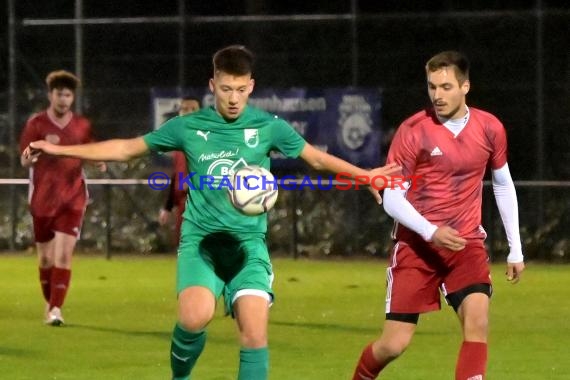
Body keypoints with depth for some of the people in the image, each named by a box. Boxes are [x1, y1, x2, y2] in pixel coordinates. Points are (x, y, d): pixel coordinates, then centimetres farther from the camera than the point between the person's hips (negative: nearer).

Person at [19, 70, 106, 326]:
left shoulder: (82, 126, 4)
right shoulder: (36, 123, -2)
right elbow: (24, 161, -6)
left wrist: (99, 161, -8)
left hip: (72, 199, 0)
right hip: (42, 199, 0)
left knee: (63, 254, -13)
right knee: (45, 257, 9)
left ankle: (56, 309, -15)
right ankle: (49, 304, 29)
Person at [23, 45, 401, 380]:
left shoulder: (268, 127, 2)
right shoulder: (189, 127, 3)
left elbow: (318, 158, 15)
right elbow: (126, 148, 11)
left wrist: (365, 174, 7)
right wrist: (58, 149, 9)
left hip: (248, 243, 1)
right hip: (200, 242, 0)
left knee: (255, 331, -16)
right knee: (195, 316, -28)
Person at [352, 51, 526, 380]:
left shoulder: (490, 129, -1)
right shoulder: (413, 131, -12)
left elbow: (504, 186, 14)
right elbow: (391, 198, -10)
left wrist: (516, 250, 14)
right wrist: (430, 232, -25)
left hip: (466, 243, 2)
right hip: (416, 245, -2)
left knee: (477, 319, -23)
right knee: (394, 344, -2)